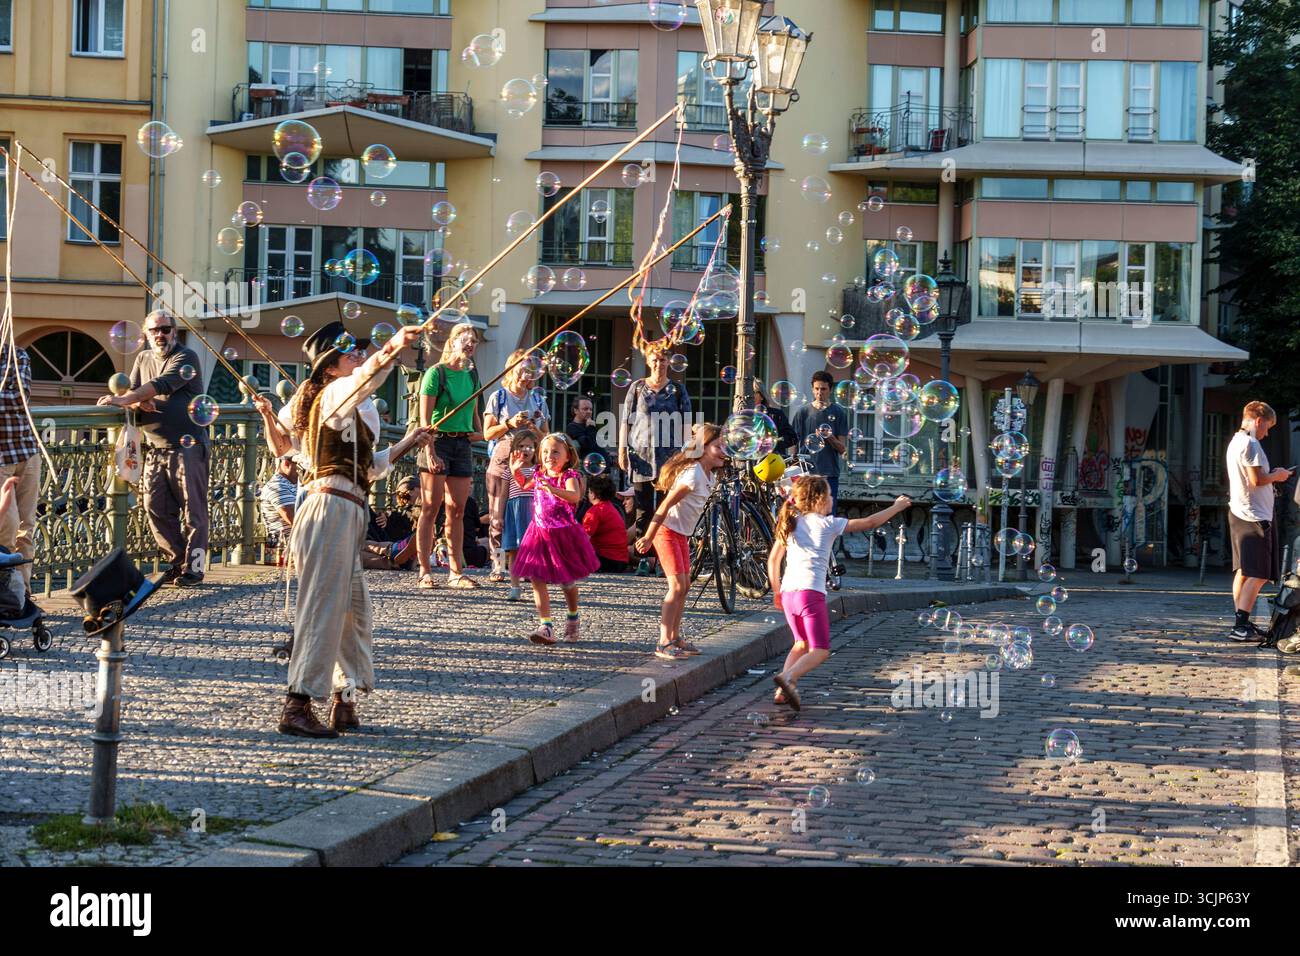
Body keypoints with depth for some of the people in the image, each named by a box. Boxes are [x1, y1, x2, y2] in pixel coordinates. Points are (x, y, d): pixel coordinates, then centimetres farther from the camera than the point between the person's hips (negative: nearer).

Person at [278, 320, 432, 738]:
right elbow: (365, 376, -30)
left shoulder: (351, 408, 25)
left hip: (345, 514, 10)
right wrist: (392, 348, -47)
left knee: (354, 608, 14)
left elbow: (367, 468, 30)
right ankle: (297, 707, -11)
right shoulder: (335, 393, -4)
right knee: (323, 608, -11)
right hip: (331, 510, -10)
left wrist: (407, 444, 28)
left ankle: (344, 701, 20)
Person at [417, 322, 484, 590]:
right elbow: (425, 418, -11)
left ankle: (456, 572, 9)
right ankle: (425, 571, -1)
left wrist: (479, 431, 6)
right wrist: (430, 453, -19)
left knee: (457, 510, 6)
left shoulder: (472, 375, 12)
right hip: (438, 441, -6)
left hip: (462, 444, 6)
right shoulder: (436, 373, -7)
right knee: (430, 508, -4)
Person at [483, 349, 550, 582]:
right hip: (502, 461, -2)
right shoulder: (498, 397, 6)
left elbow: (546, 436, 16)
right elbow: (487, 433, 2)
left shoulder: (538, 399, 15)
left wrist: (534, 430, -5)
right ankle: (498, 566, -2)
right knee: (499, 516, -6)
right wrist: (509, 424, -12)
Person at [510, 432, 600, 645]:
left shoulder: (569, 477, -13)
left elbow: (574, 495, -35)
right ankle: (545, 626, -9)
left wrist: (553, 489, -50)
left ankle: (573, 619, 36)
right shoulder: (539, 475, 5)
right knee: (536, 579, -7)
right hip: (540, 533, 5)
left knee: (567, 581, 10)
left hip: (563, 534, -5)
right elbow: (524, 485, 28)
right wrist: (515, 470, 10)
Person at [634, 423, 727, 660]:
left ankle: (674, 638, 19)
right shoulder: (693, 474, -22)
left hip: (682, 534, 9)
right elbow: (666, 505, -21)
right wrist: (648, 537, -19)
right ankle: (663, 643, -12)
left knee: (684, 586, 10)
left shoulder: (709, 475, 7)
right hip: (667, 531, -9)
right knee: (677, 586, -13)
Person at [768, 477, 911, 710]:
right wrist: (897, 507, 21)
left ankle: (783, 691, 7)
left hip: (787, 592, 6)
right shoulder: (827, 524, 3)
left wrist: (776, 592, 29)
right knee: (820, 651, -3)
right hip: (810, 592, -6)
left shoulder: (790, 524, 17)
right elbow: (869, 523, 8)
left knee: (802, 643, 24)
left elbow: (773, 560, 20)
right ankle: (788, 677, -29)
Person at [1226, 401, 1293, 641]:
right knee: (1258, 575, -10)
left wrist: (1272, 475, 14)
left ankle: (1241, 624, 14)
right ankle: (1241, 626, -15)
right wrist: (1277, 475, -4)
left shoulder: (1235, 442, 17)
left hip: (1239, 514, 10)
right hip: (1254, 517, -10)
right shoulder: (1250, 444, -14)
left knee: (1243, 572, 12)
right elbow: (1257, 480, -20)